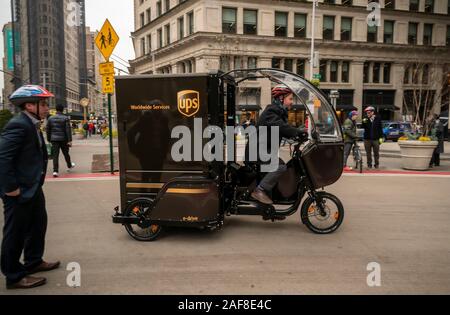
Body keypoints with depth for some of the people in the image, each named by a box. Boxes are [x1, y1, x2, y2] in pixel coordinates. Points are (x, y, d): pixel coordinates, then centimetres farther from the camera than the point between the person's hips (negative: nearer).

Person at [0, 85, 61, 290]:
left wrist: (36, 182, 15)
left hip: (32, 188, 10)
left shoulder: (32, 125, 9)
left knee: (38, 224, 21)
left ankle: (33, 261, 38)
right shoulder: (19, 125, -21)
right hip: (19, 191, -10)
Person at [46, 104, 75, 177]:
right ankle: (69, 166, 37)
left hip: (54, 139, 2)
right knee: (66, 153, 16)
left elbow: (48, 130, 10)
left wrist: (49, 139, 19)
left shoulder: (50, 118, 5)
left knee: (55, 155, -1)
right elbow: (68, 130, -11)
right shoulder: (66, 118, -6)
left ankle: (55, 171, -10)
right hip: (63, 139, -2)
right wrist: (69, 140, -12)